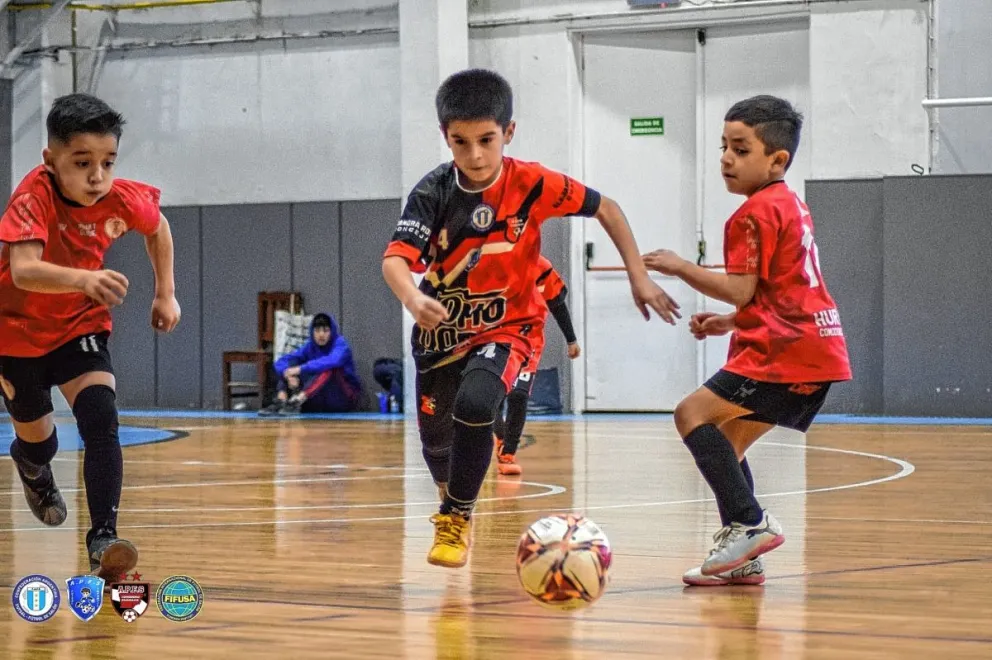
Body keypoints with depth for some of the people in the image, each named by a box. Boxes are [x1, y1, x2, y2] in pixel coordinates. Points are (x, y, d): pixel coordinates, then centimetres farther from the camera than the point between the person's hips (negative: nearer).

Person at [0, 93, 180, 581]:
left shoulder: (121, 198, -19)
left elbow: (157, 228, 6)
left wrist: (165, 294, 3)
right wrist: (84, 279, -67)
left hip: (79, 326, 2)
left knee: (101, 422, -21)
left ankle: (103, 539, -25)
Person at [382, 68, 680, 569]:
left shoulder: (531, 184, -18)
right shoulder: (434, 192, -18)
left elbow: (605, 209, -4)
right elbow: (396, 258, -30)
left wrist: (639, 277, -8)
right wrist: (412, 299, -52)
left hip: (505, 326, -2)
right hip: (441, 327, 2)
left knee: (474, 406, -30)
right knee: (434, 435, 16)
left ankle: (457, 519, -8)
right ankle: (451, 502, 52)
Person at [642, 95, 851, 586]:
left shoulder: (756, 213, -10)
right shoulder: (789, 205, 20)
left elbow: (740, 290, -17)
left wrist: (679, 267, -7)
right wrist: (729, 323, 22)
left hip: (788, 351, -10)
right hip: (814, 349, 10)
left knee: (693, 414, -11)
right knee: (726, 439, 15)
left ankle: (748, 522, -16)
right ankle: (743, 557, 12)